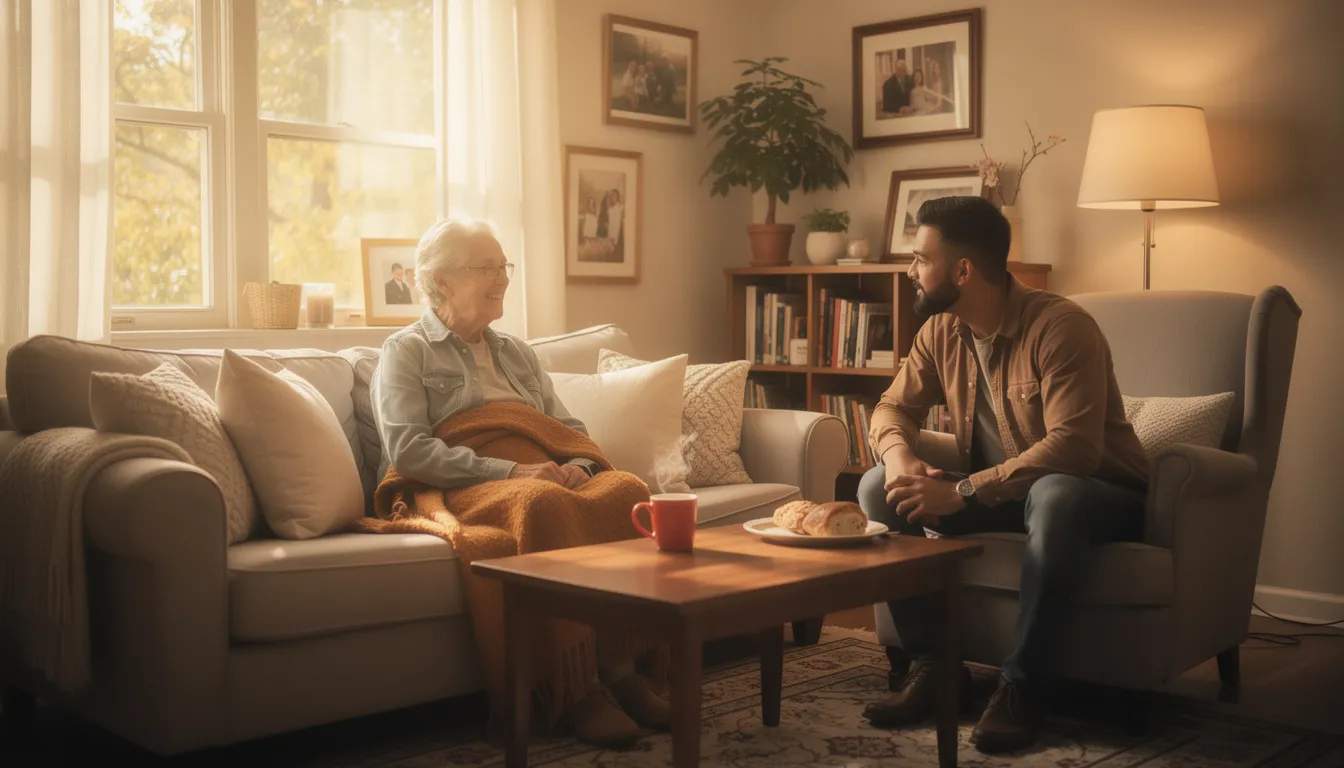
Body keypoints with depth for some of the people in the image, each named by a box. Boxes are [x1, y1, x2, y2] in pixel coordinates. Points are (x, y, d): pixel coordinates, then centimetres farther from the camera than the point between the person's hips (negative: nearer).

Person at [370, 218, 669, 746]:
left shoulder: (517, 352, 27)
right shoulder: (407, 351, 7)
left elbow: (569, 428, 20)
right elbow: (407, 448, -10)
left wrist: (577, 467, -6)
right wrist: (511, 473, -20)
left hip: (540, 481, 6)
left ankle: (620, 668, -25)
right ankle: (575, 690, -31)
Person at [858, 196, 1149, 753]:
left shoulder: (1060, 326, -23)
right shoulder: (941, 330, -1)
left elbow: (1072, 448, -32)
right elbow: (894, 406, 4)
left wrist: (961, 492, -35)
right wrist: (899, 455, -21)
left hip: (1095, 493, -6)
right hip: (996, 493, 7)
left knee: (1053, 497, -41)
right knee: (878, 488, -12)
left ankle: (1021, 685, -27)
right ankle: (930, 664, -11)